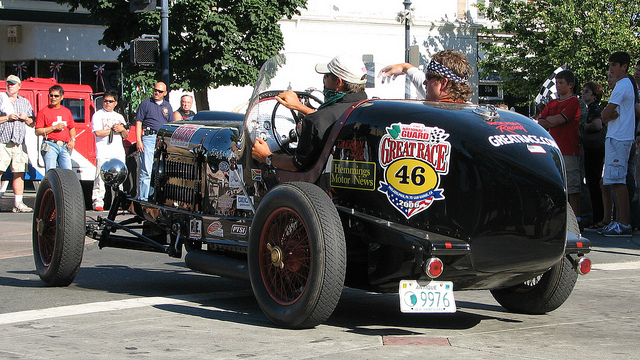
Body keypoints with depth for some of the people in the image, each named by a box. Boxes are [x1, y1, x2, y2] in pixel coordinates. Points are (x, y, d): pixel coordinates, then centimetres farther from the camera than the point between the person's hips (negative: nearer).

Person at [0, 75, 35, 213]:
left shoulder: (25, 102, 19)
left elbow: (33, 123, 21)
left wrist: (26, 118, 1)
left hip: (18, 143, 4)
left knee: (19, 173, 2)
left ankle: (18, 203, 6)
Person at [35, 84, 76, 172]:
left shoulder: (67, 111, 16)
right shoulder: (44, 112, 2)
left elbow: (72, 128, 26)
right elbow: (38, 132, -2)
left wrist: (72, 140, 6)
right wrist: (54, 127, -10)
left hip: (64, 146, 4)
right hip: (51, 146, -4)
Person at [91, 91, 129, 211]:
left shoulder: (119, 117, 22)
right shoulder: (98, 115, 7)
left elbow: (125, 135, 21)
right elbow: (97, 132, -7)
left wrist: (122, 129, -1)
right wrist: (113, 130, -5)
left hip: (118, 152, 5)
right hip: (103, 152, -5)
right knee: (100, 177, -11)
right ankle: (98, 202, -11)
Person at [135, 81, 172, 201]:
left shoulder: (167, 106, 17)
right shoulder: (146, 103, 5)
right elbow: (138, 122, 1)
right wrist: (138, 140, -8)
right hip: (149, 138, -4)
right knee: (146, 171, -9)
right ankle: (142, 198, -8)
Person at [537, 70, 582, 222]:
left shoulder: (574, 102, -3)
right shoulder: (552, 103, 20)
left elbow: (559, 119, -14)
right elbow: (540, 123, 11)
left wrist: (547, 119, 4)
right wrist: (555, 121, -6)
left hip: (569, 150, -7)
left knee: (572, 186, -8)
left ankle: (576, 218, -8)